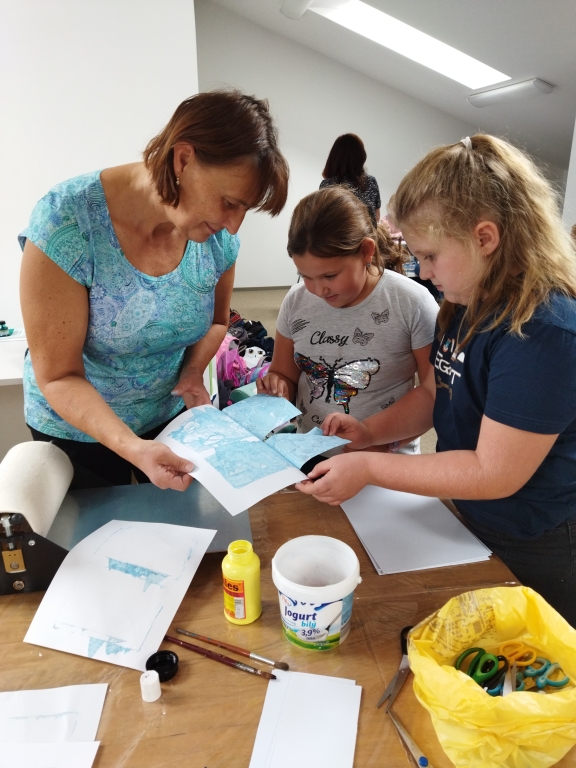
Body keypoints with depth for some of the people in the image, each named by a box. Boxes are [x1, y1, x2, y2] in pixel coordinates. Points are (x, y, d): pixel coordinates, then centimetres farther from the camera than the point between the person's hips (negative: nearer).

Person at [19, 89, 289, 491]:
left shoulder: (218, 235, -14)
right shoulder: (67, 221, -28)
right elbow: (58, 377, -24)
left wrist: (192, 374, -13)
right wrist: (130, 446, -37)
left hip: (172, 417, 4)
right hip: (77, 430, -3)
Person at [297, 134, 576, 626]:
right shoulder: (464, 308, -1)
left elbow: (494, 473, -28)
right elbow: (434, 393, 9)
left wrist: (369, 467, -25)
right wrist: (369, 431, -7)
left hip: (535, 555, -8)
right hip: (468, 521, 8)